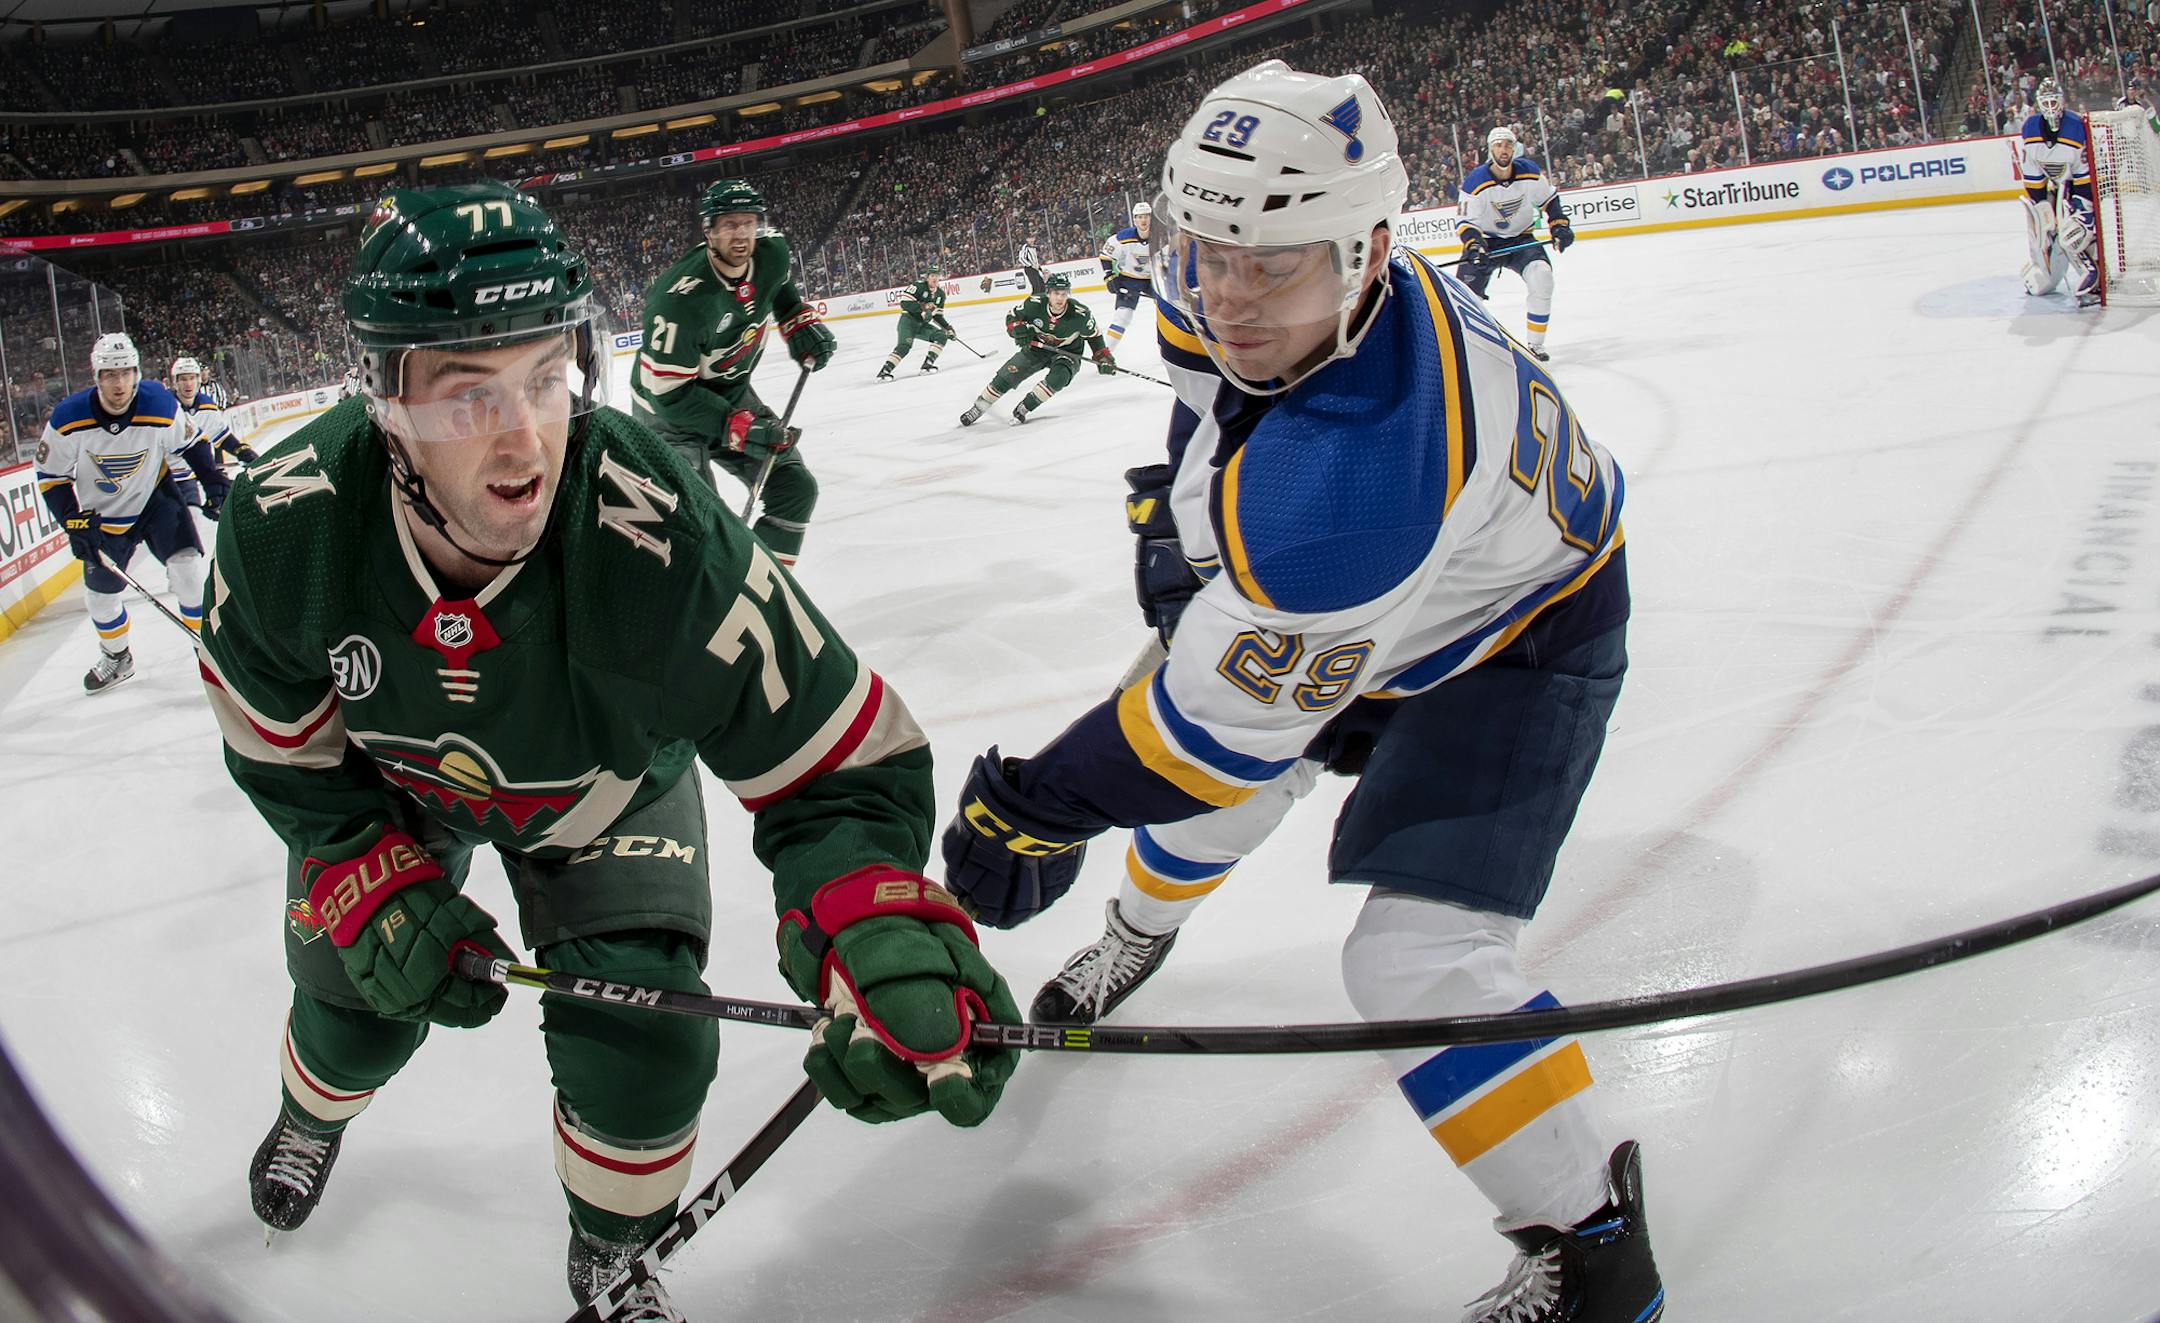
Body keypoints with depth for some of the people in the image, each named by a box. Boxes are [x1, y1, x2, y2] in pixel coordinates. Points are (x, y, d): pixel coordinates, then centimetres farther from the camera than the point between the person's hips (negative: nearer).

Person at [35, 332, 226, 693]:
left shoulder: (160, 405, -23)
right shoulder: (68, 419, -23)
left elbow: (191, 444, -3)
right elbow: (51, 476, -11)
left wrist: (214, 482, -8)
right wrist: (75, 521, -18)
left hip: (157, 496, -1)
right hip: (104, 514, 1)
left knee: (186, 563, -17)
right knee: (99, 592, 9)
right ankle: (116, 657, 34)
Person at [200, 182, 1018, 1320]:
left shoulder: (664, 541, -43)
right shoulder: (285, 527, -33)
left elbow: (838, 766, -37)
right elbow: (285, 752, -12)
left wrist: (883, 939, -54)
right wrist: (378, 887, -22)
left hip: (607, 790, -2)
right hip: (392, 782, 2)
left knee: (643, 1046, -12)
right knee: (360, 1000, 14)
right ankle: (312, 1116, 56)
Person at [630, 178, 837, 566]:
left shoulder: (771, 253, -12)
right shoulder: (681, 298, -33)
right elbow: (669, 390, -30)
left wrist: (802, 320, 2)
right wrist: (739, 428, -31)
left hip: (732, 394, 7)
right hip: (668, 408, -7)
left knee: (795, 488, 5)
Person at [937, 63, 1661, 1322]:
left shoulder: (1352, 478, -45)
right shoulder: (1233, 297, -21)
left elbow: (1226, 717, -34)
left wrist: (1040, 808, -24)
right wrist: (1184, 487, 12)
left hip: (1517, 628, -8)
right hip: (1354, 593, 9)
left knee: (1418, 957, -20)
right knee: (1213, 790, 23)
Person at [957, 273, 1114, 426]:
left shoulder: (1080, 314, -27)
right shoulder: (1034, 304, -23)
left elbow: (1094, 335, -8)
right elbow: (1012, 315, -5)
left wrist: (1103, 357, -13)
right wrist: (1018, 329, -25)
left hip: (1067, 351, -2)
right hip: (1037, 346, 2)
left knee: (1059, 376, -32)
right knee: (1007, 376, -3)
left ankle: (1024, 407, -15)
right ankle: (977, 408, 16)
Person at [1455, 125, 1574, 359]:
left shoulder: (1529, 172, -10)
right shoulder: (1476, 182, -19)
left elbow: (1549, 199, 8)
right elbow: (1465, 221, -18)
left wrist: (1559, 225, -3)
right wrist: (1473, 246, -35)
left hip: (1521, 239, 2)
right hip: (1486, 241, -1)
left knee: (1542, 278, -22)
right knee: (1467, 292, -10)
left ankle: (1534, 345, -11)